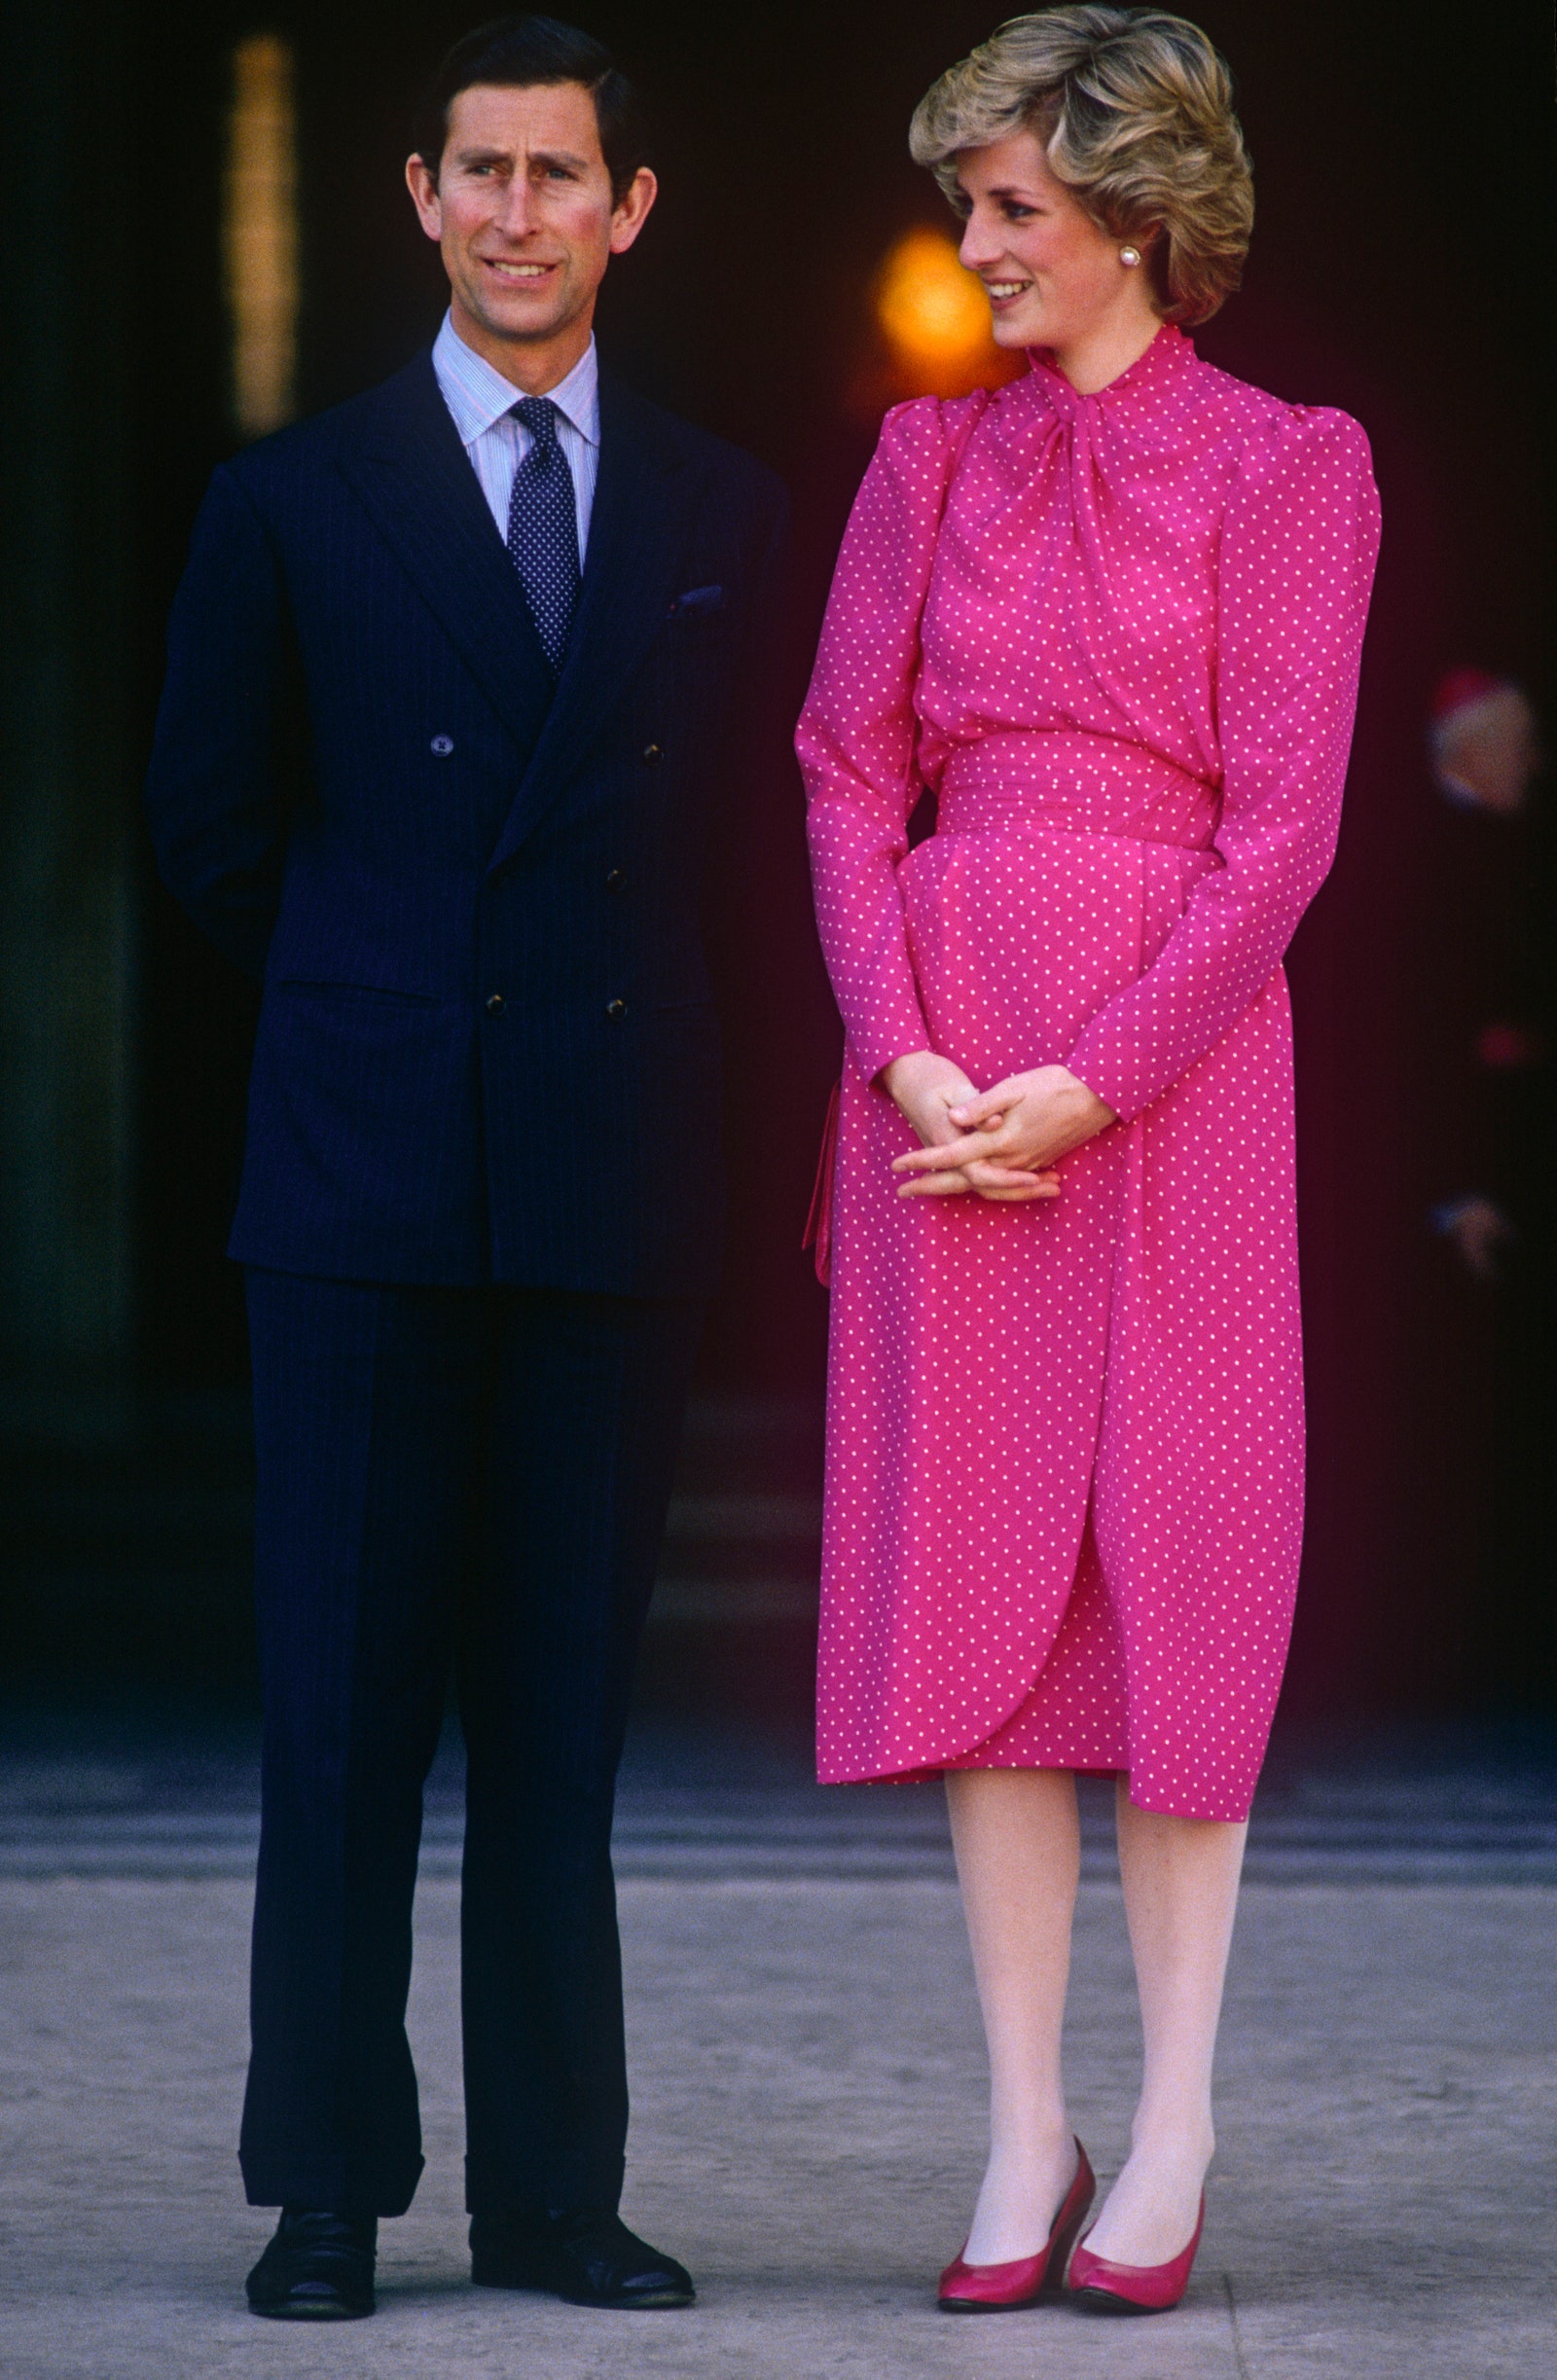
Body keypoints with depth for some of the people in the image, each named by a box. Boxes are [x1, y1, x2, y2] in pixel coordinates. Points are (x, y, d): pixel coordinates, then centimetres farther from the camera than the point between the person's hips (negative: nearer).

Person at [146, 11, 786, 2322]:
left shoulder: (717, 510, 10)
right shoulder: (294, 501, 4)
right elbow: (211, 826, 10)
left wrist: (572, 981, 8)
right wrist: (387, 987, 11)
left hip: (618, 1175, 2)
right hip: (372, 1171, -2)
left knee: (565, 1706, 6)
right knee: (346, 1703, 0)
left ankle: (551, 2190, 12)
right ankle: (326, 2192, 7)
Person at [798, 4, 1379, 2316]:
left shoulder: (1286, 467, -1)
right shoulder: (932, 455, 11)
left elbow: (1279, 827, -7)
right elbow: (850, 768, 6)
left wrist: (1092, 1082, -15)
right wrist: (905, 1053, -9)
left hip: (1171, 1055, -4)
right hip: (943, 1057, 4)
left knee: (1177, 1563, 0)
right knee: (974, 1565, 3)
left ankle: (1174, 2132, 7)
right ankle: (1026, 2129, 9)